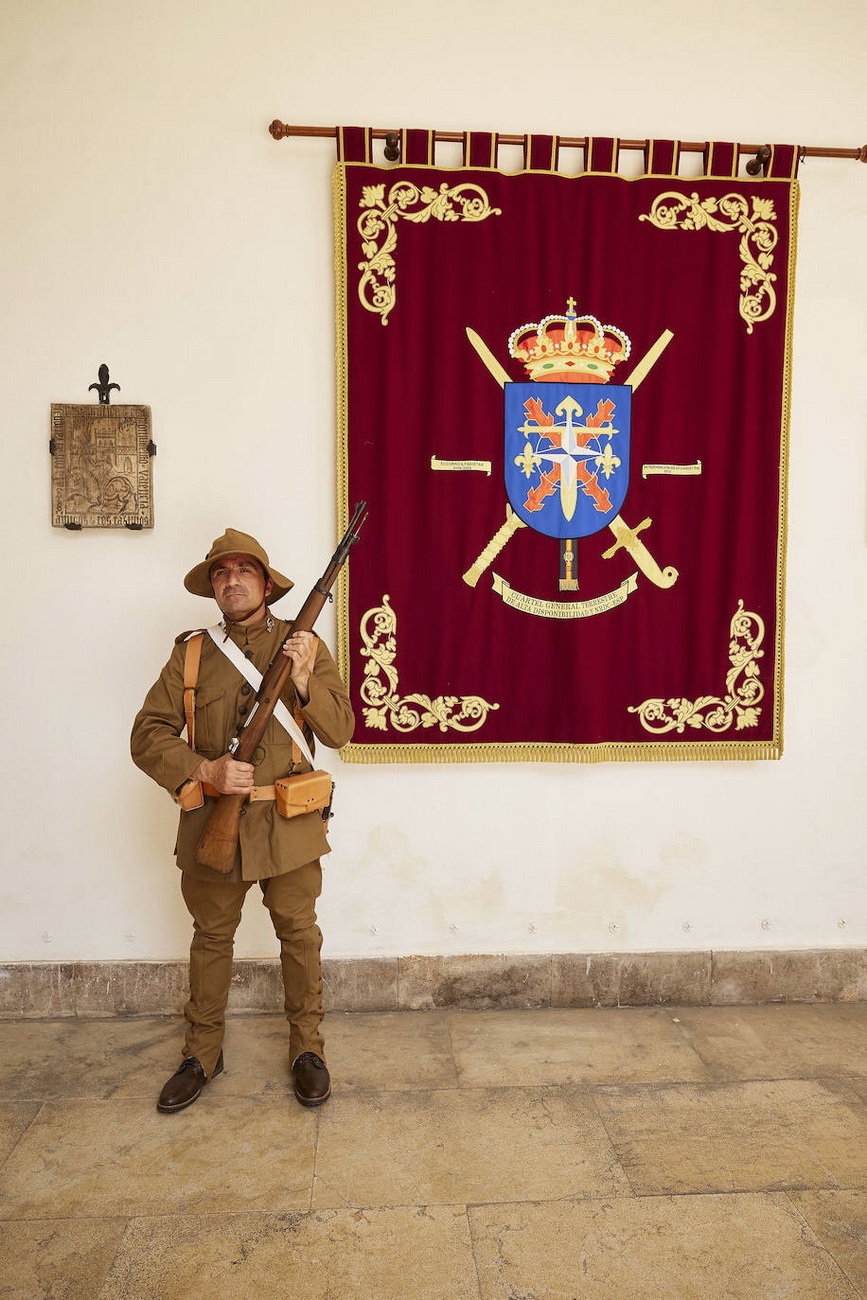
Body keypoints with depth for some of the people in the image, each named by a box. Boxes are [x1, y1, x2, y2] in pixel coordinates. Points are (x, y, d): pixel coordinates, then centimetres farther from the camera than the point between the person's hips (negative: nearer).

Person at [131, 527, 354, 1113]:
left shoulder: (304, 644, 0)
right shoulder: (191, 652, 3)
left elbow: (340, 731, -5)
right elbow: (148, 735, -2)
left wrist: (303, 681, -21)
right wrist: (204, 770, -18)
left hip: (289, 822, -1)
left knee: (299, 935, 10)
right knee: (211, 937, 15)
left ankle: (308, 1048, 29)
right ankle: (203, 1053, 32)